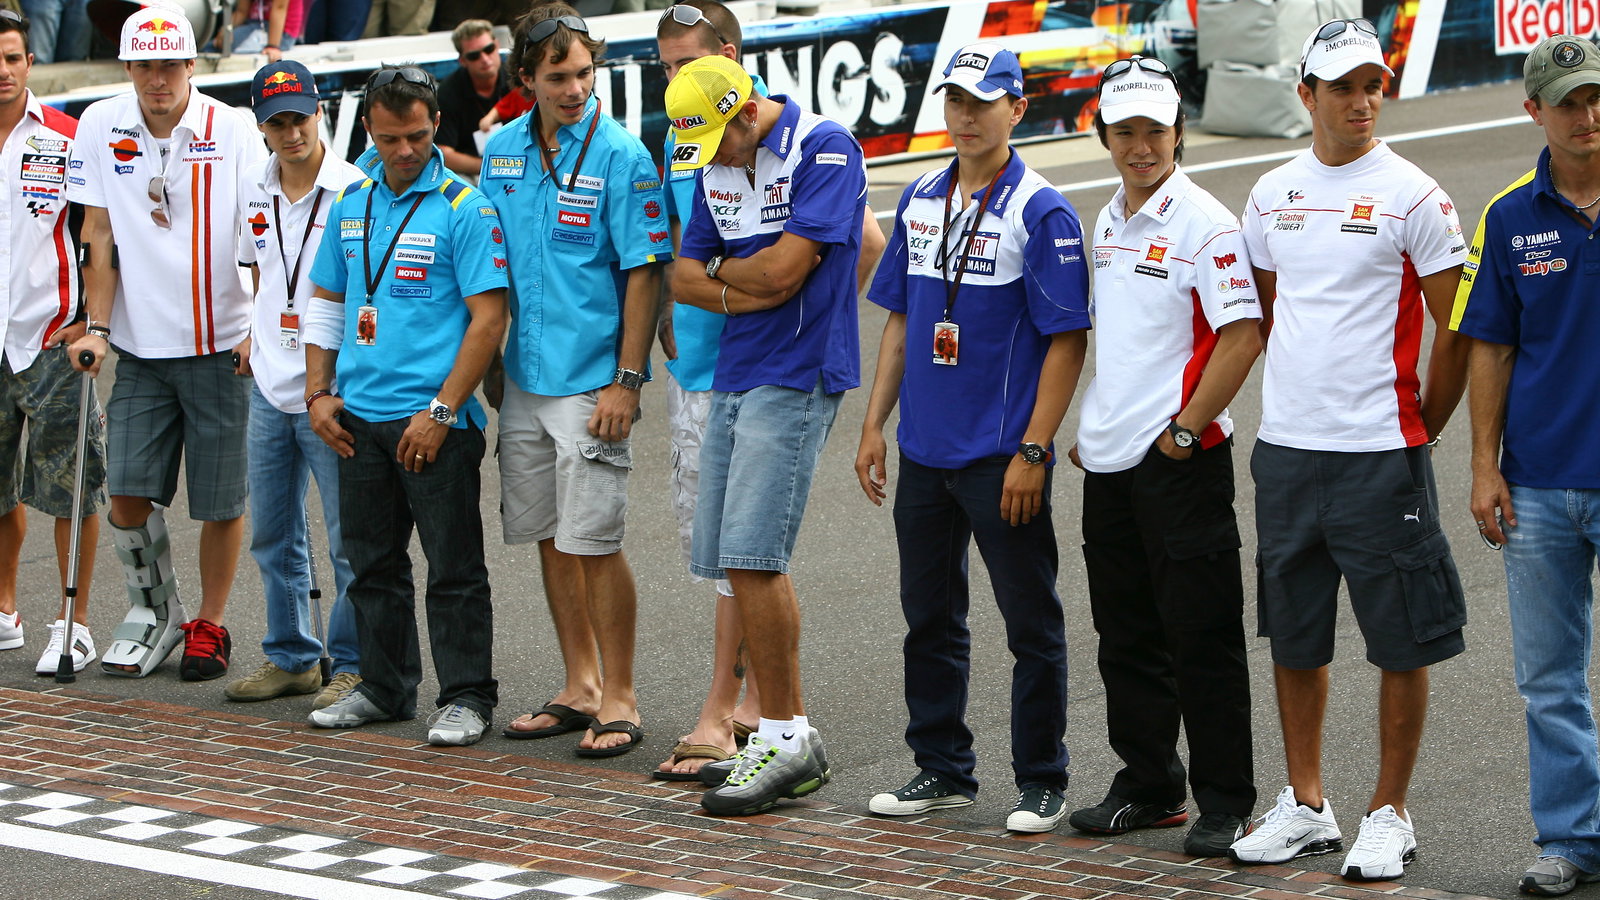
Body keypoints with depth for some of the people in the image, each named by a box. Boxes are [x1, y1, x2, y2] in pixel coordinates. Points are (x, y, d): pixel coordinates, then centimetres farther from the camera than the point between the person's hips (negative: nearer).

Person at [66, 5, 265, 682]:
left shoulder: (233, 132, -7)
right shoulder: (101, 126, 1)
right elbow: (100, 235, 7)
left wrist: (260, 331, -13)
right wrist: (97, 328, 1)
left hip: (221, 345, -2)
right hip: (140, 347, 2)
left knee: (220, 501, 2)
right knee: (128, 495, -4)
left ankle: (209, 625, 21)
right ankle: (154, 612, 19)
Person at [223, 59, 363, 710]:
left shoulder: (354, 191, -12)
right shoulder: (254, 187, 7)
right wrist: (257, 333, 15)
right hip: (270, 387, 6)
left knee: (350, 539, -1)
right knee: (273, 535, 14)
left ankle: (352, 664, 10)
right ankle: (290, 657, 27)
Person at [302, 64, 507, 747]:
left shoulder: (464, 208, -9)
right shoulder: (351, 203, 10)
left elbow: (489, 318, -12)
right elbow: (325, 301, 19)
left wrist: (440, 411, -17)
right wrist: (318, 393, 8)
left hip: (435, 419, -6)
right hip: (357, 417, 6)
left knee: (453, 568, -2)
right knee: (372, 561, 13)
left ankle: (466, 698, 5)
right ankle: (385, 687, 24)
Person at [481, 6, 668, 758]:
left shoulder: (620, 156, -10)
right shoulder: (502, 151, 8)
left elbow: (643, 273, -11)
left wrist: (627, 380, -16)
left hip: (591, 381, -6)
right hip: (523, 379, 6)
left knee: (594, 543, -6)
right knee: (550, 539, 11)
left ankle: (619, 699, 4)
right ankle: (580, 687, 22)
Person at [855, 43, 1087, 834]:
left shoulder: (1041, 212, -10)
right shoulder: (920, 200, 10)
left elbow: (1067, 340, -12)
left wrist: (1032, 452, -17)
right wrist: (875, 424, 11)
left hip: (1001, 455, -7)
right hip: (925, 447, 7)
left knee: (1030, 621, 2)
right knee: (929, 615, 14)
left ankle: (1042, 781, 11)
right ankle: (942, 768, 25)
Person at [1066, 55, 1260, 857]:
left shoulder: (1203, 224, -11)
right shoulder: (1109, 222, 14)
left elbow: (1242, 336, -17)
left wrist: (1186, 428, -16)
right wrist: (1090, 428, 17)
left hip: (1180, 460, -8)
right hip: (1109, 461, 8)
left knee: (1202, 638, -4)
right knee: (1126, 634, 13)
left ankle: (1224, 801, 3)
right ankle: (1147, 785, 24)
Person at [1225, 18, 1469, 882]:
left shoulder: (1411, 196, -7)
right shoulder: (1272, 195, 8)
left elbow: (1457, 326, -4)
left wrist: (1422, 424, -1)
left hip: (1380, 453, -5)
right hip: (1286, 449, 5)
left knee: (1402, 641, 0)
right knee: (1294, 638, 12)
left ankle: (1389, 815, 10)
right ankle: (1305, 806, 23)